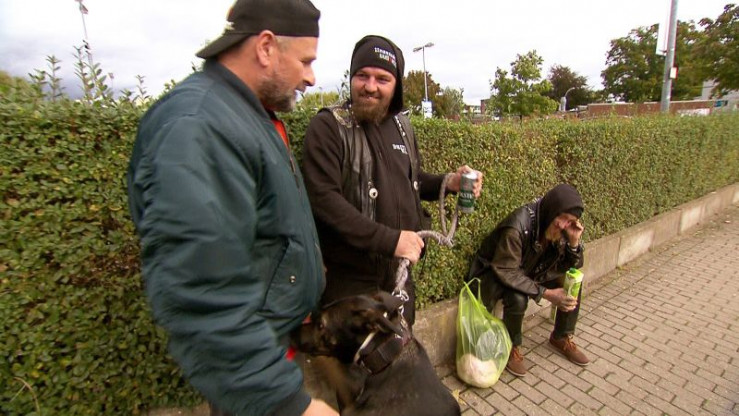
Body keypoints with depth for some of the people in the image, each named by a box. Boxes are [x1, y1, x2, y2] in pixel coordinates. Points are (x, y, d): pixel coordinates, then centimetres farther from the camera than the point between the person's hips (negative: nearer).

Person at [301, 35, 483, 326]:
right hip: (349, 277, -6)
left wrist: (448, 183, 0)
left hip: (399, 270, 6)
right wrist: (390, 239, -27)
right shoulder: (328, 126, -13)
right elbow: (323, 198, -24)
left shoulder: (401, 124, 7)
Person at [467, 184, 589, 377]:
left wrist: (574, 242, -23)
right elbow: (506, 272, -31)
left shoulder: (560, 228, -11)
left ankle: (562, 337, 18)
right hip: (495, 273, -7)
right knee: (518, 298, -34)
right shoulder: (517, 226, -34)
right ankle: (512, 347, -4)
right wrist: (545, 293, -32)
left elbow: (569, 268, -4)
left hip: (529, 271, 7)